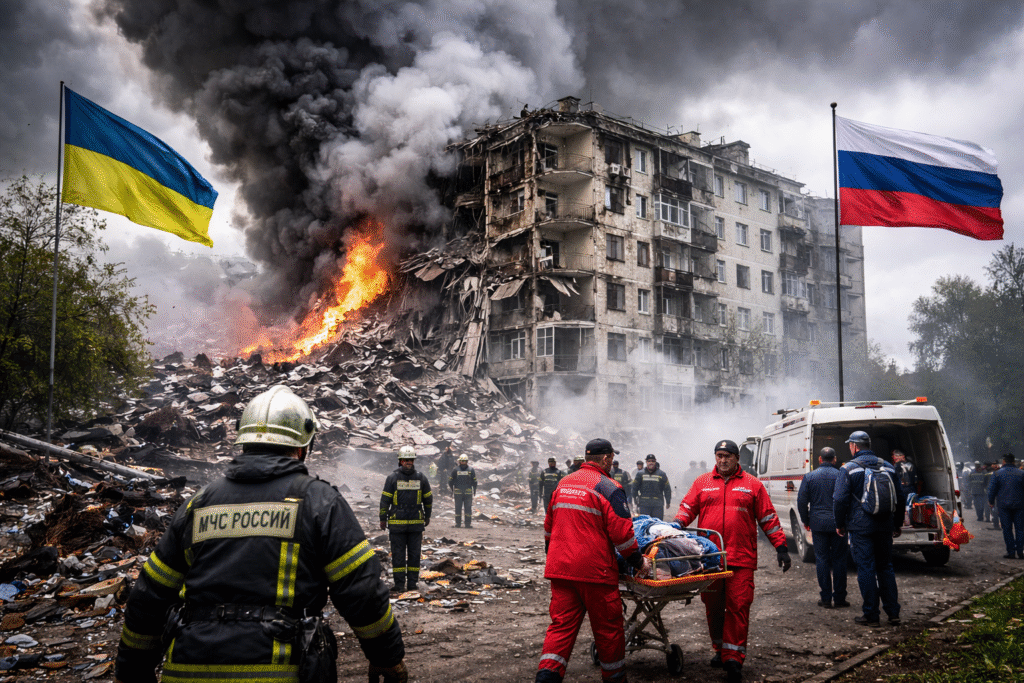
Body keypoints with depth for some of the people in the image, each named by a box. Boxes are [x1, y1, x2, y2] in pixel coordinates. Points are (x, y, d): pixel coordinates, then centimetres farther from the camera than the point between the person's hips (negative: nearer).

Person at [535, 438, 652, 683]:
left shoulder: (563, 484, 13)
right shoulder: (608, 488, -9)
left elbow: (549, 527, 22)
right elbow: (622, 533, -13)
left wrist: (552, 555, 33)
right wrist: (638, 561, -1)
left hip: (560, 568, 6)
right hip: (594, 570, -6)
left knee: (562, 624, 6)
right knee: (608, 626, 9)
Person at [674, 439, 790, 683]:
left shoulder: (752, 485, 8)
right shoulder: (702, 482, 11)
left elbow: (768, 518, 10)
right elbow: (687, 508, 10)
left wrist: (781, 547, 6)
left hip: (741, 559, -2)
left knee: (738, 606, -7)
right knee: (713, 607, 9)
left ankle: (733, 658, -4)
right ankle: (720, 649, 25)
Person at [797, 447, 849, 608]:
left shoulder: (809, 477, 0)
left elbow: (801, 501, 1)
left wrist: (805, 521, 13)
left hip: (818, 524, 1)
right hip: (838, 524, 0)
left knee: (822, 560, 6)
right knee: (839, 560, 6)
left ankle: (826, 598, 6)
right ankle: (839, 598, 8)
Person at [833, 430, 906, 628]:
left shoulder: (849, 468, -7)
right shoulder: (888, 467, 9)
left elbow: (839, 499, -11)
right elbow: (901, 498, 15)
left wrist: (840, 524, 2)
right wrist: (898, 524, 24)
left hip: (861, 528, -5)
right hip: (884, 527, 5)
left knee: (866, 569, 0)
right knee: (885, 567, 14)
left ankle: (871, 615, 3)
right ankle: (893, 613, 14)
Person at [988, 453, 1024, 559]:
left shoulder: (998, 474, -1)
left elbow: (992, 489, 2)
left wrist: (991, 502, 15)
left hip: (1004, 505, -1)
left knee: (1007, 529, 4)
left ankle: (1011, 552, 0)